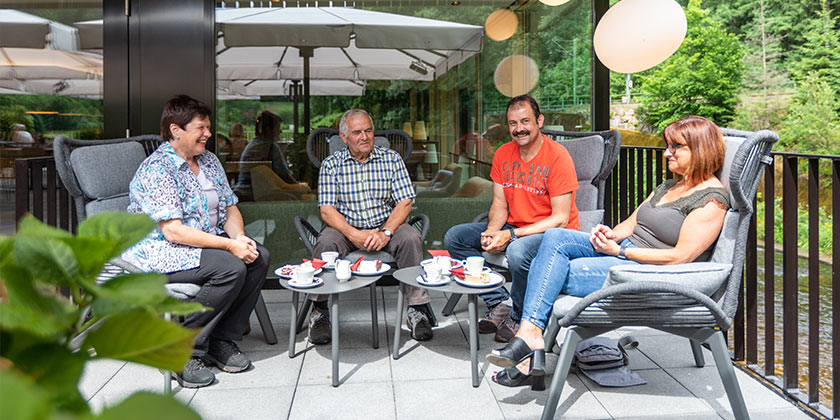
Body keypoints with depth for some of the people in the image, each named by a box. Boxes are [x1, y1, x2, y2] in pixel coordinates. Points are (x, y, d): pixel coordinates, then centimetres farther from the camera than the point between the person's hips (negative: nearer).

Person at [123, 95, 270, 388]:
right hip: (160, 252, -8)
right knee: (230, 267, -28)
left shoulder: (209, 161, 10)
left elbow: (230, 209, 11)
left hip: (208, 241, 8)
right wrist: (230, 245, -26)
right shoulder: (156, 169, -16)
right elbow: (174, 232, -24)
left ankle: (222, 341, -4)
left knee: (259, 256, -13)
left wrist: (239, 237, -11)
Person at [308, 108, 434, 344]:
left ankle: (417, 309, -19)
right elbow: (327, 209, -7)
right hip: (346, 228, 0)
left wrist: (386, 232, -20)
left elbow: (404, 202, -3)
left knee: (410, 238, -29)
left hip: (385, 225, 1)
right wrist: (354, 234, -24)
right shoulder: (331, 165, 2)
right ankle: (319, 311, -15)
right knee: (326, 242, -31)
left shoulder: (391, 159, 3)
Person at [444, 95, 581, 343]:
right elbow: (500, 203, 8)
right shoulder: (503, 154, 5)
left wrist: (510, 235, -26)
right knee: (454, 237, -4)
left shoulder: (557, 156, -16)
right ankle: (500, 303, -8)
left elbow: (560, 219, -19)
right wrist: (492, 231, -15)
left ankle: (518, 318, -9)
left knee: (518, 251, -39)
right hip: (513, 229, 7)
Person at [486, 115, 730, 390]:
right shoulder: (669, 186, 20)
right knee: (555, 238, -16)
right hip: (625, 252, 9)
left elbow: (680, 257, -17)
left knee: (557, 273, -22)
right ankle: (529, 334, -24)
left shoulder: (711, 200, -9)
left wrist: (620, 251, -16)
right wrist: (611, 234, -3)